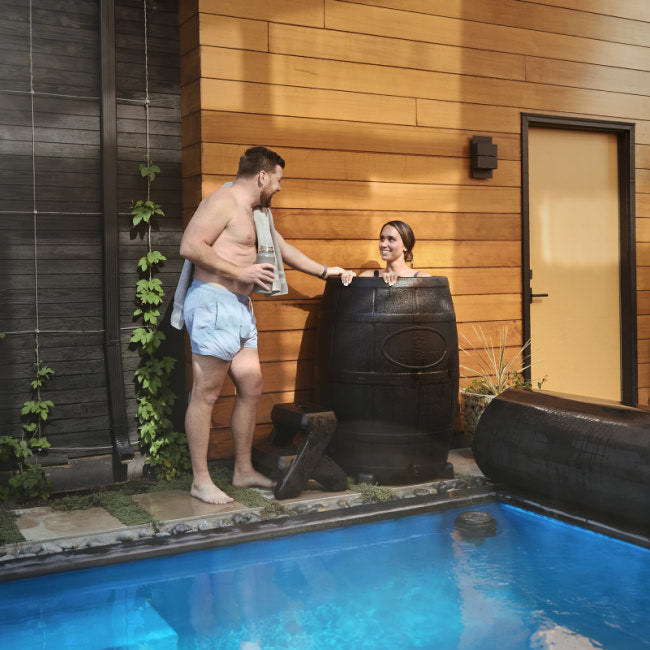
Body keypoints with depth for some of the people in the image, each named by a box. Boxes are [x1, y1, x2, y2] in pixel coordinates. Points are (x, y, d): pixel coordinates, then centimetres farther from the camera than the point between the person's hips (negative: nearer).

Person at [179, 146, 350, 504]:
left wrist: (325, 271, 37)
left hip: (239, 307, 10)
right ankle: (200, 480, 3)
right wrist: (240, 271, -18)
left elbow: (283, 249, 33)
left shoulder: (253, 212, 22)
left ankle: (244, 470, 22)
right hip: (213, 302, -10)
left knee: (251, 387, 11)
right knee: (206, 394, -5)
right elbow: (190, 246, -20)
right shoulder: (223, 202, -9)